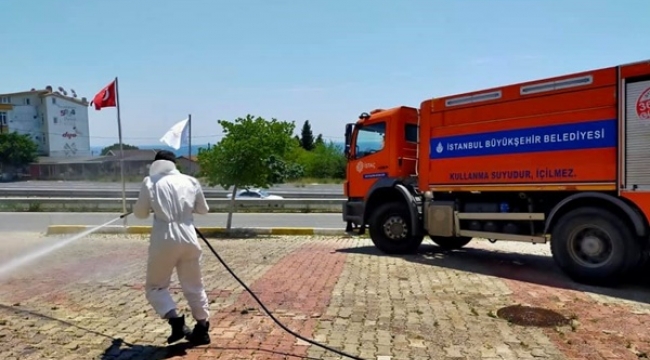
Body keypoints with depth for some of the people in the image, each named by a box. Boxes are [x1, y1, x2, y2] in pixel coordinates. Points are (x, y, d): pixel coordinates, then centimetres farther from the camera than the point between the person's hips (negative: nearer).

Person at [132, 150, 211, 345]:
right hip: (188, 238, 3)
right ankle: (202, 329, 20)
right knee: (194, 286, 17)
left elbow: (140, 213, 8)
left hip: (164, 240, -2)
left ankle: (176, 322, -3)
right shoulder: (191, 181, 7)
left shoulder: (150, 181, 1)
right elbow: (203, 209, 18)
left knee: (155, 286, 15)